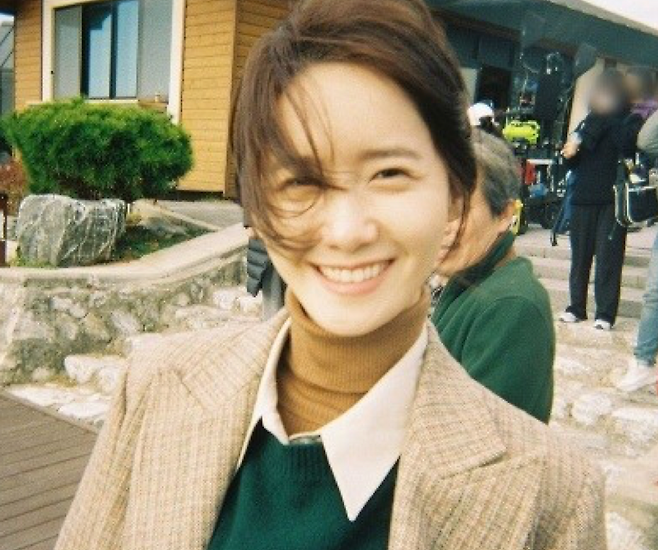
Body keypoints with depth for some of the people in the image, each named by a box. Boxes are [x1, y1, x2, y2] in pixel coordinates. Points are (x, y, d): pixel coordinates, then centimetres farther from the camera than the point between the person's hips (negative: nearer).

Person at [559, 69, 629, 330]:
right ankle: (577, 307, 16)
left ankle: (605, 313, -1)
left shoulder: (626, 123, 3)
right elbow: (572, 163, 16)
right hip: (583, 198, 4)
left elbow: (627, 148, -15)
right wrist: (569, 153, -6)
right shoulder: (587, 123, 14)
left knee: (608, 257, -5)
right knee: (580, 255, 7)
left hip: (613, 201, -4)